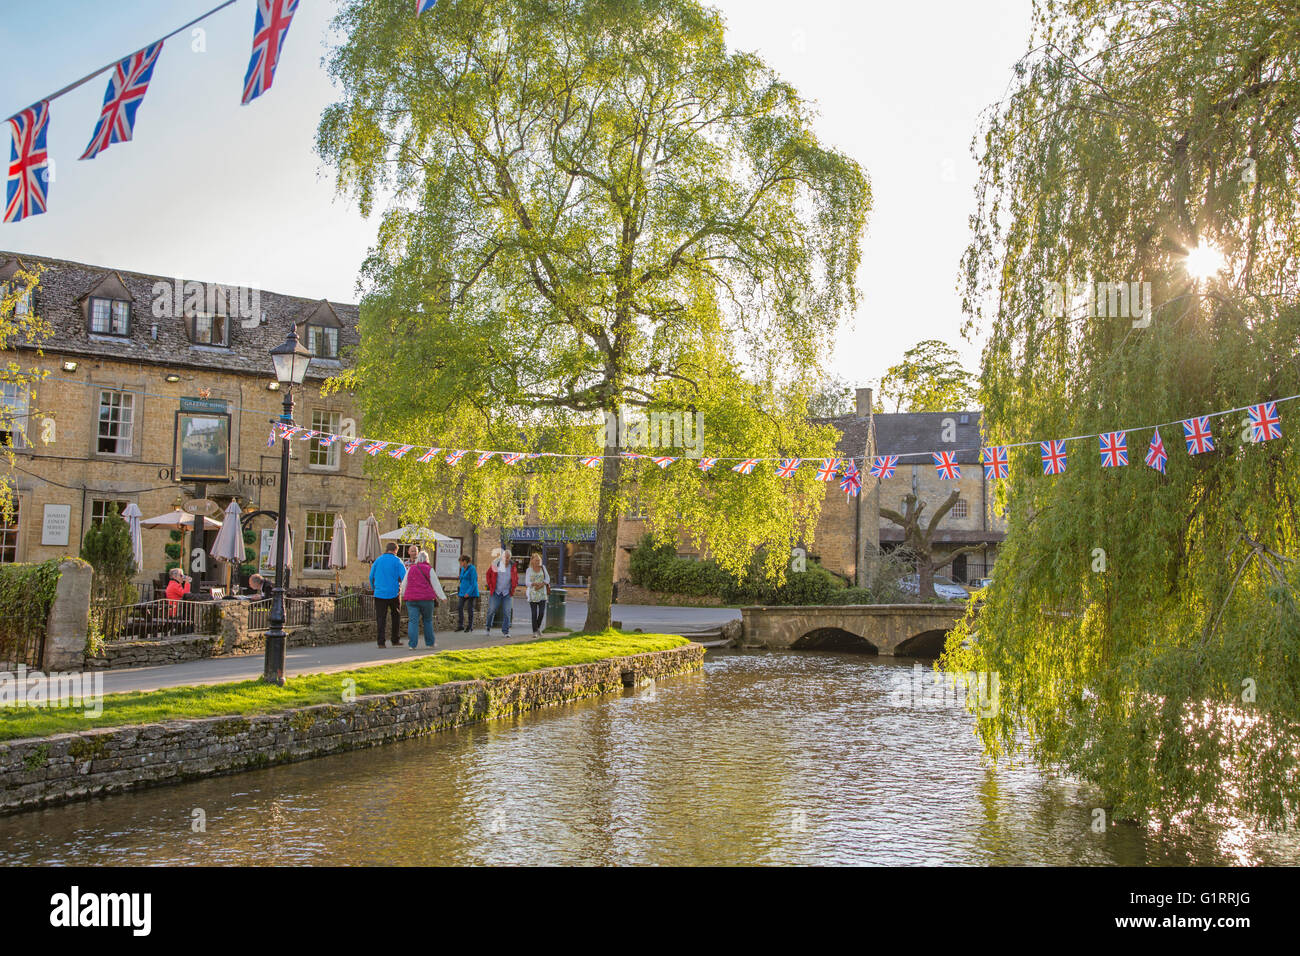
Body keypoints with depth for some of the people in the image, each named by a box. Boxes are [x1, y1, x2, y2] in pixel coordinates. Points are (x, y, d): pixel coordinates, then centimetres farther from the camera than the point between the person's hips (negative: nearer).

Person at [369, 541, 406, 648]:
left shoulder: (378, 560, 5)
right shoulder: (397, 561, -4)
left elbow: (371, 576, 9)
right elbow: (404, 576, -10)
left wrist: (374, 588, 24)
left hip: (379, 593, 2)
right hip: (394, 593, -2)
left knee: (380, 618, 2)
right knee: (396, 616, 15)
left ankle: (381, 642, -6)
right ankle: (395, 640, 18)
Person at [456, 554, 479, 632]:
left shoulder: (472, 569, -12)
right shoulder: (463, 569, 12)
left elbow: (474, 583, -16)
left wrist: (468, 593, -22)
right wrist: (459, 592, 20)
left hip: (471, 592, -7)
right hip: (463, 592, 7)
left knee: (470, 609, -1)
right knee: (459, 607, -3)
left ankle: (470, 626, 9)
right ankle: (461, 625, 2)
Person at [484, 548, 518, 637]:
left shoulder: (512, 566, 3)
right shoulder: (495, 564, -3)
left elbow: (516, 578, 15)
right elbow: (488, 575, 8)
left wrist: (513, 588, 5)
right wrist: (490, 587, 2)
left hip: (507, 593, 1)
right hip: (496, 592, -1)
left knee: (507, 613, -2)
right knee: (492, 610, 0)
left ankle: (505, 632, 5)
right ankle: (488, 628, 21)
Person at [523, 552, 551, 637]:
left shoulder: (543, 567, 6)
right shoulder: (529, 570, 0)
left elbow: (547, 579, 4)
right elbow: (527, 582, -7)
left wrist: (541, 585, -13)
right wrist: (535, 584, -23)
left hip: (542, 593, 2)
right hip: (532, 594, -2)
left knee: (542, 613, -6)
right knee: (534, 613, -5)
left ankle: (538, 627, 19)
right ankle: (534, 632, 3)